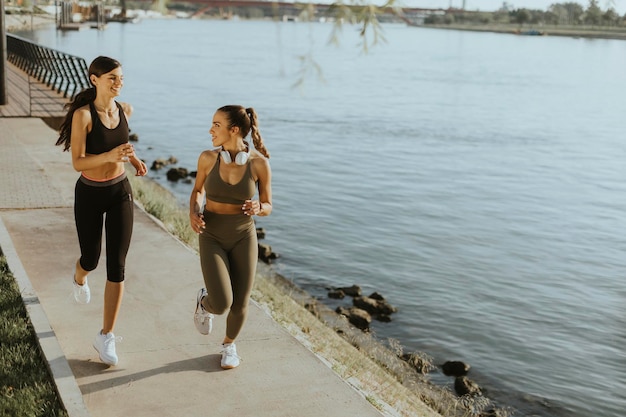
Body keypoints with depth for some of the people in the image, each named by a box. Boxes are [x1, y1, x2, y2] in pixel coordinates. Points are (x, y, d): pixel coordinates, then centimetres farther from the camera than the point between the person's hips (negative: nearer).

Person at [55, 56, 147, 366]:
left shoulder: (125, 110, -2)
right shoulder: (83, 114, -19)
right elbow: (77, 163, -22)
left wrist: (134, 160, 2)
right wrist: (109, 156, -38)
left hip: (120, 192, 3)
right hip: (90, 195, -3)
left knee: (117, 266, -4)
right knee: (91, 259, 14)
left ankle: (106, 336, 5)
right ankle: (79, 279, 56)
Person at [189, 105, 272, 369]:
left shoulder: (260, 162, -14)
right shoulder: (208, 158, -12)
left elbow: (267, 207, -3)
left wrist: (257, 208, -28)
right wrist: (193, 213, -14)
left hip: (243, 238, 0)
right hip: (212, 238, 0)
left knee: (240, 304, 5)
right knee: (221, 304, -15)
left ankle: (229, 345, 39)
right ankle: (205, 301, 24)